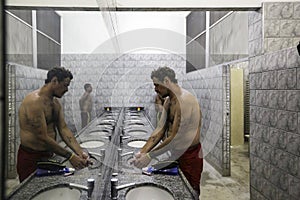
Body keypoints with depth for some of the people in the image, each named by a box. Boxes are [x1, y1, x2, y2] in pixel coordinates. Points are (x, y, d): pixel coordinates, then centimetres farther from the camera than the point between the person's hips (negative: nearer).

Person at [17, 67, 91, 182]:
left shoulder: (56, 102, 5)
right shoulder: (35, 101, -24)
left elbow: (63, 129, 0)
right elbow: (43, 138, -26)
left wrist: (80, 152, -11)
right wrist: (70, 156, -22)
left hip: (48, 156, 8)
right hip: (31, 159, -8)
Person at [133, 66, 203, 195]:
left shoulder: (184, 100, -25)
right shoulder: (168, 101, 5)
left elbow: (175, 137, -26)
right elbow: (160, 129, 1)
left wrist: (150, 156, -20)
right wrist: (143, 152, -8)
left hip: (190, 155, -8)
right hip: (177, 154, 8)